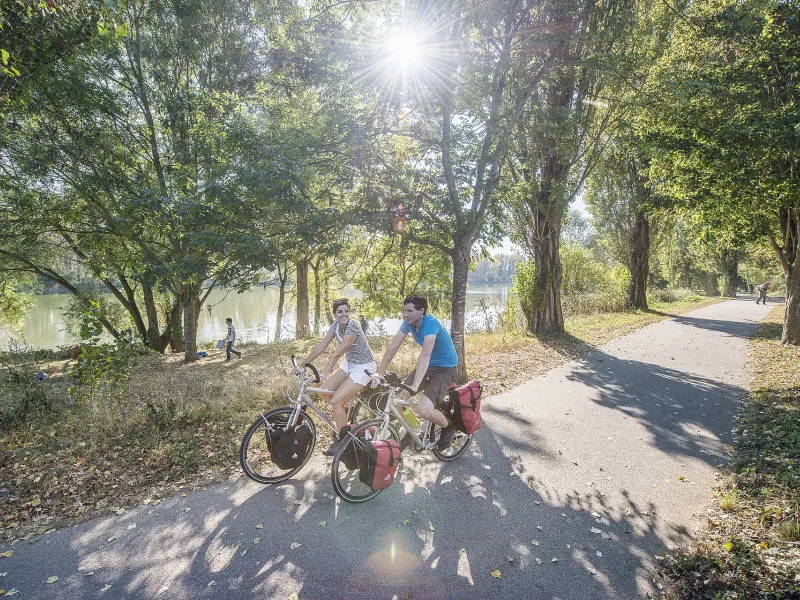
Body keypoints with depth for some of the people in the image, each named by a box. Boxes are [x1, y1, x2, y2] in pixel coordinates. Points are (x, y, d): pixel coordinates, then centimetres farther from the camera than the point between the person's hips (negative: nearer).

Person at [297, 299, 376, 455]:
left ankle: (341, 441, 0)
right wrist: (302, 364, -6)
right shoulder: (336, 325, -3)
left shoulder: (353, 326, -26)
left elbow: (337, 354, -32)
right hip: (349, 364, 8)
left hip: (364, 367, -8)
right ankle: (346, 410, 22)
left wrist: (323, 374, -36)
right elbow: (320, 347, -2)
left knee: (336, 401, -16)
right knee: (324, 392, -5)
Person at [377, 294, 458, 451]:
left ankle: (448, 427, 8)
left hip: (445, 369, -7)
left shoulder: (431, 323, -29)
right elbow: (393, 347, -6)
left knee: (424, 410, -23)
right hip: (429, 366, 7)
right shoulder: (408, 322, -6)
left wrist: (415, 386, -46)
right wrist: (379, 373, -10)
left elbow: (425, 354, -39)